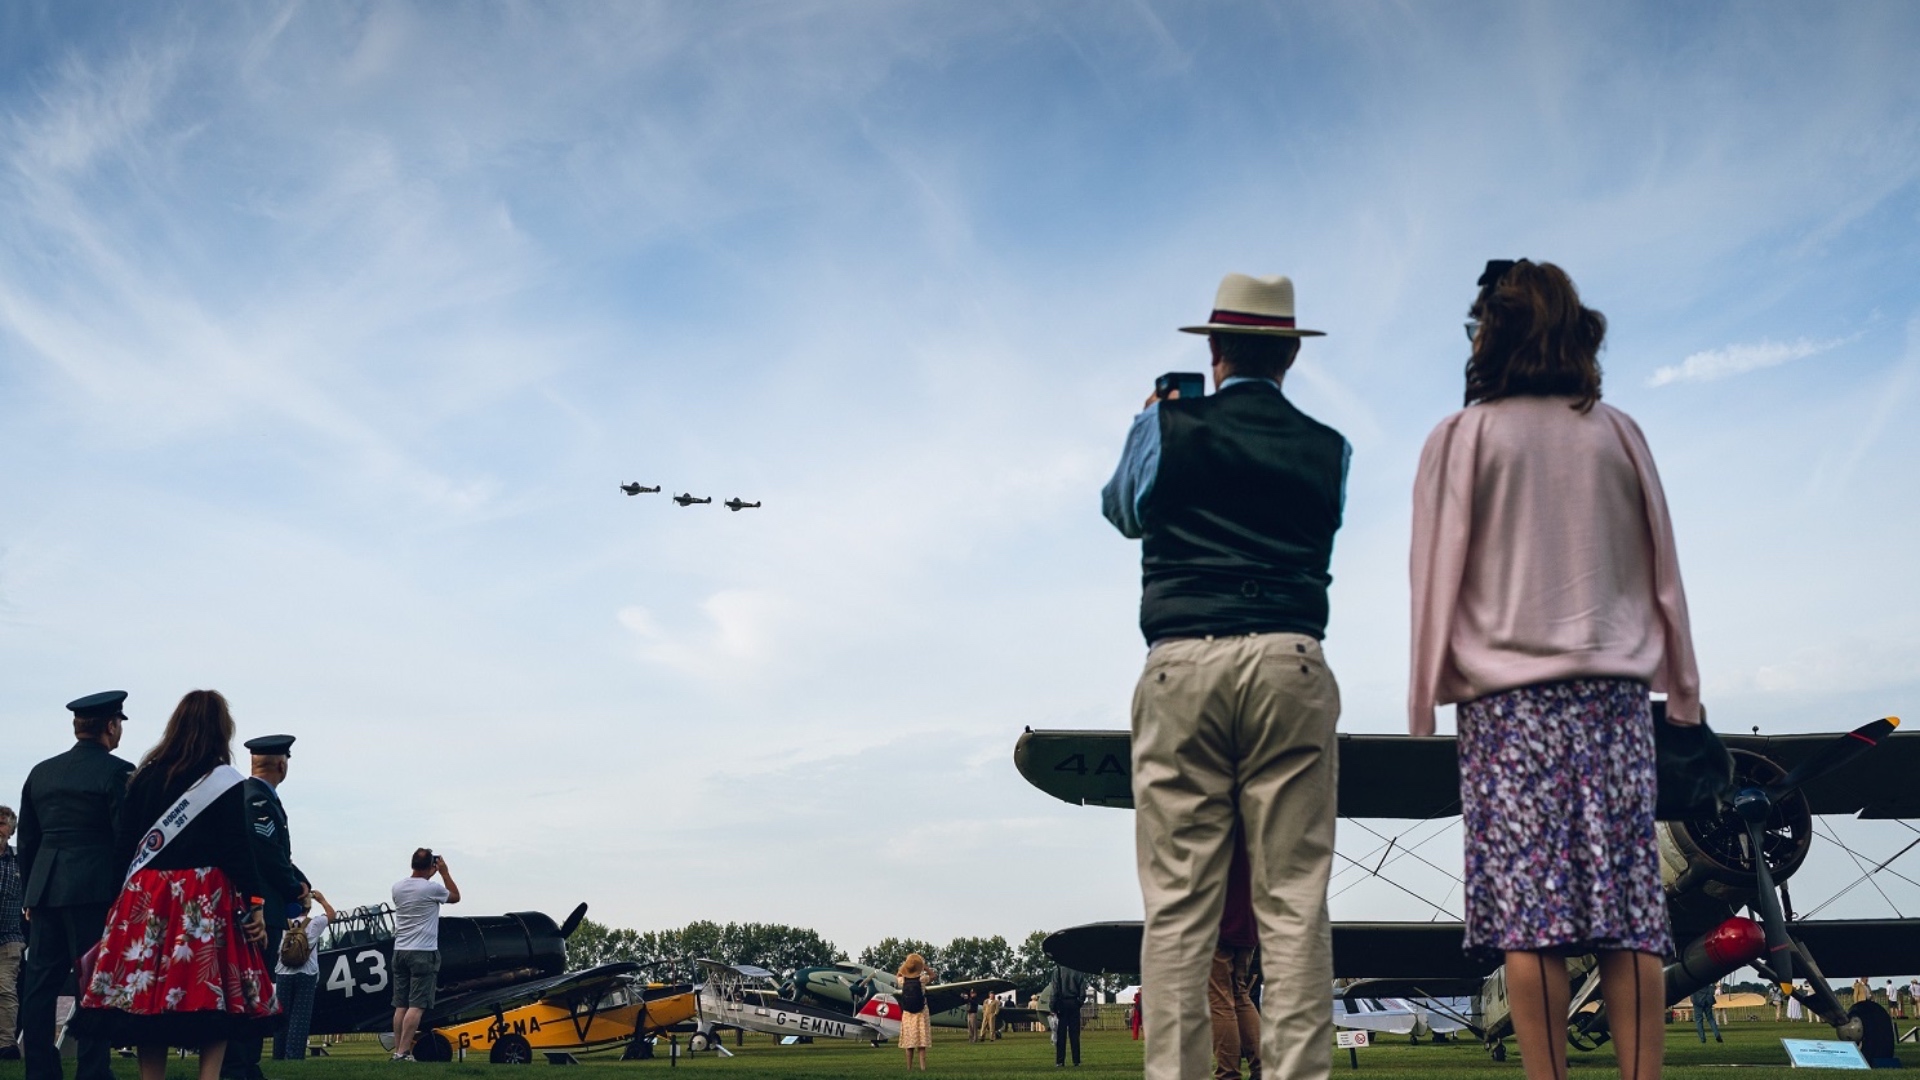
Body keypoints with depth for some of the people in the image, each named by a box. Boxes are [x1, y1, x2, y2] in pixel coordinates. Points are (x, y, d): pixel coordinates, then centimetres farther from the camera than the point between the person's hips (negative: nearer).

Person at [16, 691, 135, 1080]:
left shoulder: (41, 772, 13)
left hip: (44, 888, 6)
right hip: (94, 888, -6)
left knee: (41, 982, 8)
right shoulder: (117, 771, -6)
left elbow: (27, 840, 16)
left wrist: (29, 895, 21)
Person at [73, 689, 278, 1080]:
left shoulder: (146, 775, 7)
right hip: (205, 900, -4)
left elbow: (123, 845, 7)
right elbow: (236, 849, -7)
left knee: (149, 996, 6)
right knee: (214, 998, 1)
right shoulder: (224, 780, -4)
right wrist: (254, 902, -2)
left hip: (146, 898, 4)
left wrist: (129, 892, 15)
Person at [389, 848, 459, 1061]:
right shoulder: (432, 888, -11)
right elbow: (455, 897, 8)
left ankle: (397, 1049, 10)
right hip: (423, 953, -7)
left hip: (400, 950, 7)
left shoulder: (398, 887, 5)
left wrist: (428, 875, 26)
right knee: (417, 1005, -7)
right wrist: (445, 872, 11)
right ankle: (403, 1052, -13)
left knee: (401, 1005, 10)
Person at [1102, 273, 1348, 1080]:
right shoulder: (1327, 450, 11)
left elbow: (1121, 511, 24)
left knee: (1178, 902, -2)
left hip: (1182, 667, -1)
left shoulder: (1165, 428, 7)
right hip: (1290, 666, 1)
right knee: (1294, 902, 0)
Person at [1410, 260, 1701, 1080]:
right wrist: (1680, 682, 20)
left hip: (1508, 694, -2)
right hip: (1615, 688, 3)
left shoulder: (1461, 438, 0)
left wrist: (1427, 695, 6)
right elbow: (1660, 566, 13)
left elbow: (1436, 575, 1)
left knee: (1527, 900, -4)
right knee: (1625, 898, 1)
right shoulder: (1617, 434, 8)